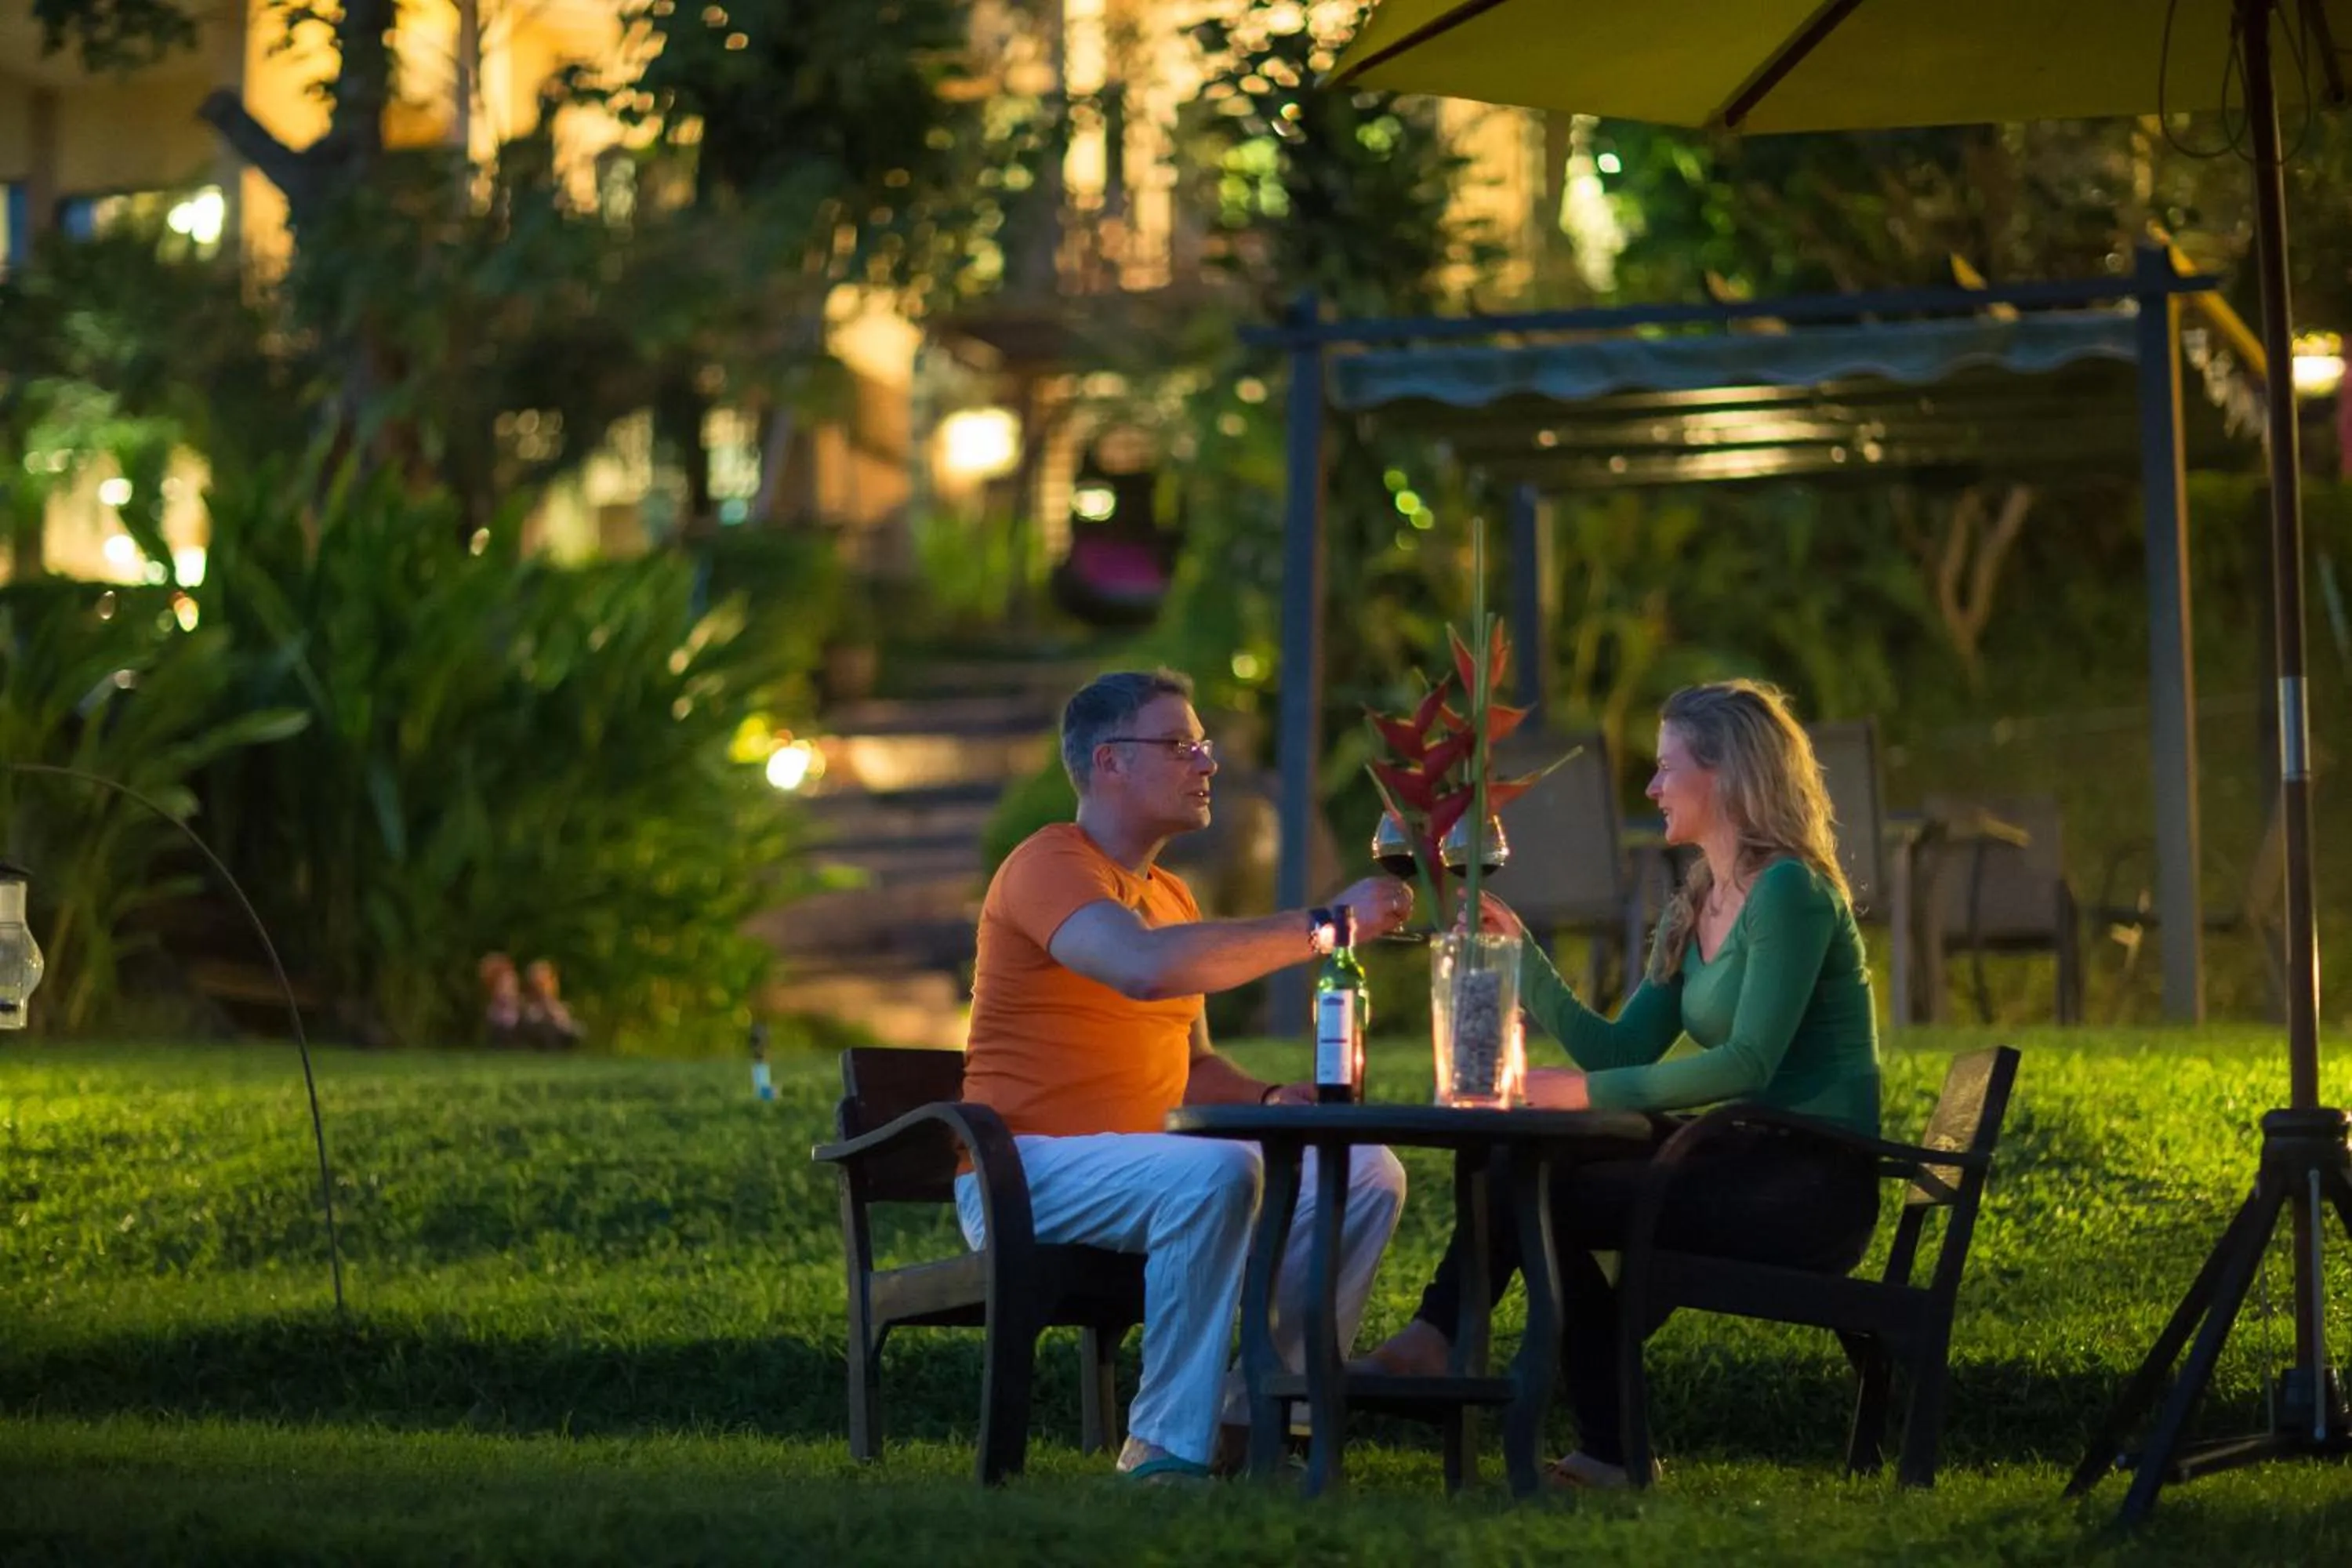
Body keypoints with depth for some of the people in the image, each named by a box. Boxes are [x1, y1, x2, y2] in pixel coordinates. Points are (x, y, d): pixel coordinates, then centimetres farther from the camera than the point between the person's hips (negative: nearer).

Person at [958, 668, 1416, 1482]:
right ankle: (1167, 1447, -29)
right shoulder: (1047, 866, -10)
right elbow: (1145, 967, -31)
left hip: (1135, 1166, 9)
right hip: (1024, 1174, -9)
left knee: (1366, 1175, -3)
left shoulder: (1169, 894, 20)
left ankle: (1250, 1417, -2)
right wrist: (1322, 925, -28)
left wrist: (1270, 1099, -1)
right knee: (1218, 1170, -36)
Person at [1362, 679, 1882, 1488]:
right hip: (1748, 1165, 9)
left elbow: (1750, 1062, -22)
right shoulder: (1693, 910, 16)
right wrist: (1523, 956, 3)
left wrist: (1584, 1091, -23)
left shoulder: (1789, 891, -12)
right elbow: (1620, 1051, 11)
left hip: (1811, 1186, -9)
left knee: (1542, 1189, -17)